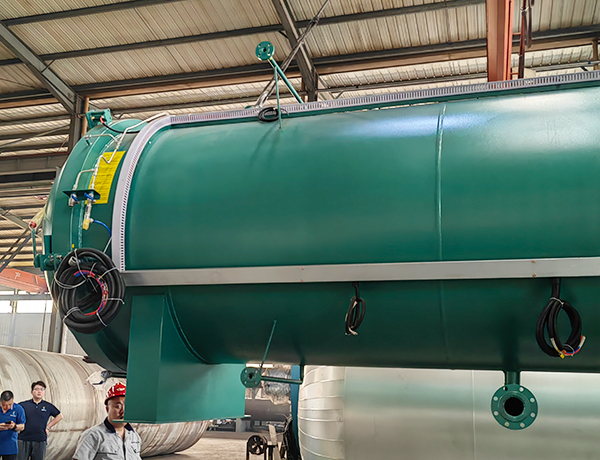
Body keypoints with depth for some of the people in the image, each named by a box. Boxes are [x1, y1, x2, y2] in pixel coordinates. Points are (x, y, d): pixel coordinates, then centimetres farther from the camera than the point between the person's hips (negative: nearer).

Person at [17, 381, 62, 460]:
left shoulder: (48, 406, 7)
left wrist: (48, 427, 10)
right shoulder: (23, 405, 3)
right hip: (24, 440, -1)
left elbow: (59, 416, 18)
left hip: (40, 441, 1)